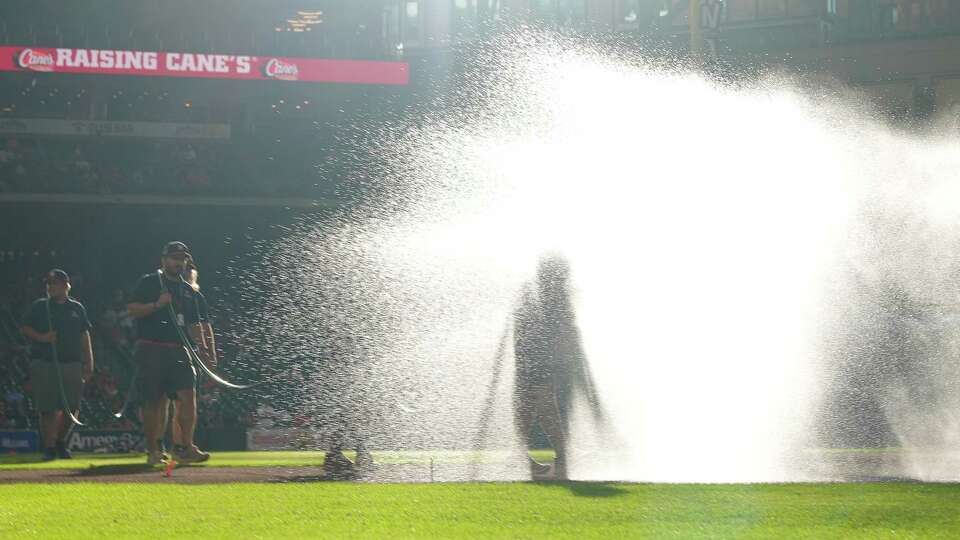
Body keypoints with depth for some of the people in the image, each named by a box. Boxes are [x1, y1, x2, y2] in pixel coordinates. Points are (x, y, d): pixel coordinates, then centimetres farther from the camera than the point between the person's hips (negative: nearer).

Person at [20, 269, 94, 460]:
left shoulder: (77, 308, 12)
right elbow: (25, 329, 5)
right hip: (43, 363, -2)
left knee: (72, 407, 0)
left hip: (71, 364, 2)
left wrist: (89, 362, 9)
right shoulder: (38, 307, 7)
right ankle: (49, 447, 3)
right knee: (48, 409, -5)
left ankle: (60, 442, 22)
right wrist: (42, 338, -13)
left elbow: (84, 336, 14)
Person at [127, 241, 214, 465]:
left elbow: (194, 324, 21)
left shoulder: (189, 291, 19)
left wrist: (202, 349, 9)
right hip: (151, 349, -4)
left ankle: (187, 448, -14)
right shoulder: (149, 282, 3)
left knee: (188, 394, -12)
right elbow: (132, 309, -6)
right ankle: (152, 450, 12)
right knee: (154, 402, 0)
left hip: (178, 351, 4)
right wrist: (157, 305, -18)